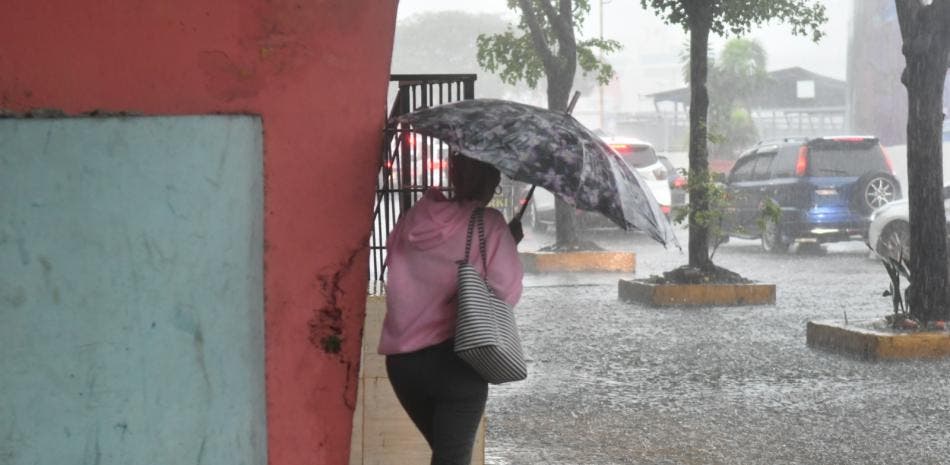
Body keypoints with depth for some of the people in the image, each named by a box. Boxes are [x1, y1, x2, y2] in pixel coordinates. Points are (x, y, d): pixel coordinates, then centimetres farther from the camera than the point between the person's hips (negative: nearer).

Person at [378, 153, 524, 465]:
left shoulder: (413, 219, 4)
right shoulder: (489, 224, -9)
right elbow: (507, 293, -10)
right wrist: (511, 244, 7)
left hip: (401, 359, 5)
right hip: (454, 359, -5)